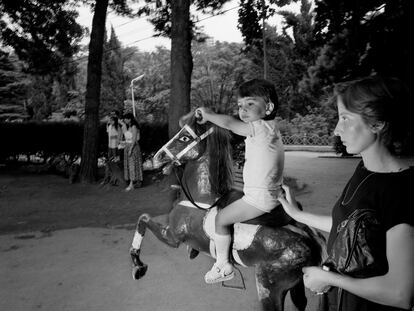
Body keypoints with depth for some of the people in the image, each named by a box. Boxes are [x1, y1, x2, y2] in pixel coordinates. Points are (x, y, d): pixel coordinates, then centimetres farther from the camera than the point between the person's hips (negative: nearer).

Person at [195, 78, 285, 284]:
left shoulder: (262, 127, -18)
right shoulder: (270, 128, 12)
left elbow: (229, 123, -22)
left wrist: (208, 115, -8)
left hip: (258, 198, -10)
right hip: (273, 194, 10)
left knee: (220, 219, -1)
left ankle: (223, 266, 10)